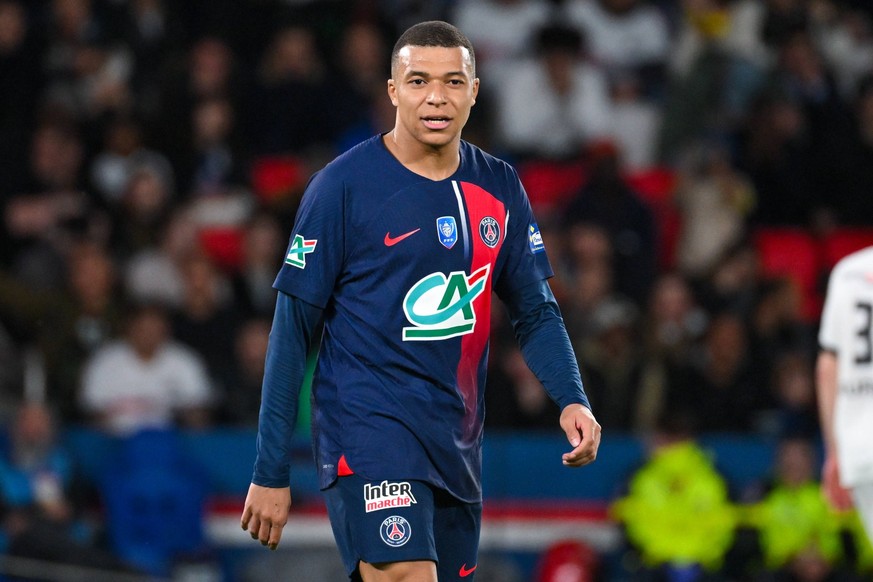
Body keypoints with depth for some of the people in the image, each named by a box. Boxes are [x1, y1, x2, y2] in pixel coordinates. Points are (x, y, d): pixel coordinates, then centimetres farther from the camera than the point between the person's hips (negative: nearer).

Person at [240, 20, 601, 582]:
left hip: (458, 442, 6)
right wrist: (271, 471, -6)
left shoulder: (500, 188, 8)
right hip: (366, 424, -6)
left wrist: (572, 399, -5)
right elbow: (293, 328, -4)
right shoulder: (344, 184, -6)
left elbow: (535, 310, 15)